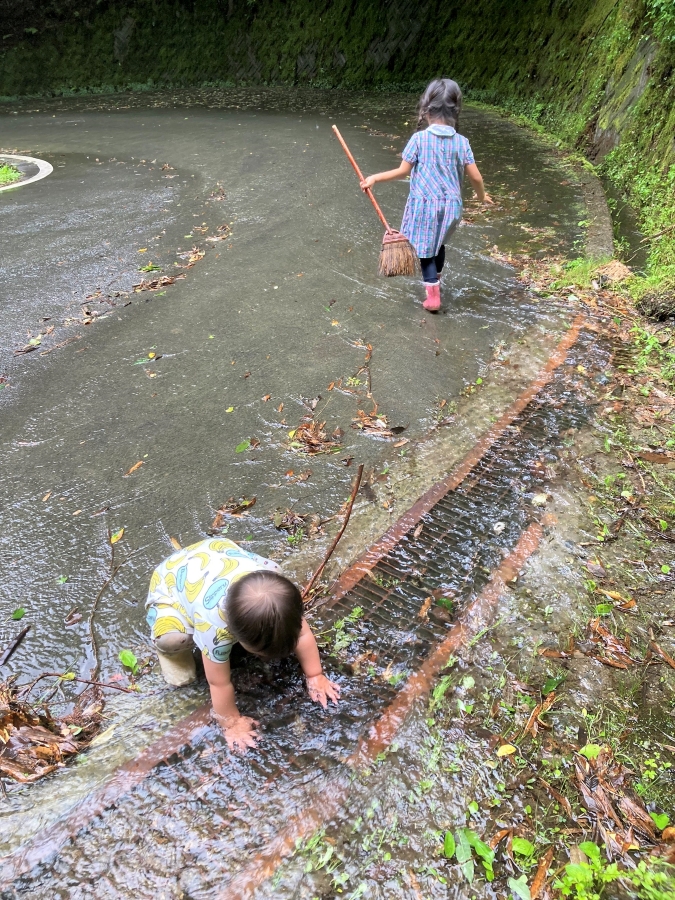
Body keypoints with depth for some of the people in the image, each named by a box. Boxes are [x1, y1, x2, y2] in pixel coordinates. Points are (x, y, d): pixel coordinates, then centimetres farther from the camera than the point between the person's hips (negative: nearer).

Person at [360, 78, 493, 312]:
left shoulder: (419, 138, -10)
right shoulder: (462, 142, -1)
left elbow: (403, 171, -7)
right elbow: (476, 177, -1)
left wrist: (375, 178, 4)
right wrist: (481, 195, 19)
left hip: (425, 204, -4)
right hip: (451, 205, 4)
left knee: (424, 248, 8)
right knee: (438, 242, 26)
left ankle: (433, 294, 3)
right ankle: (435, 280, 46)